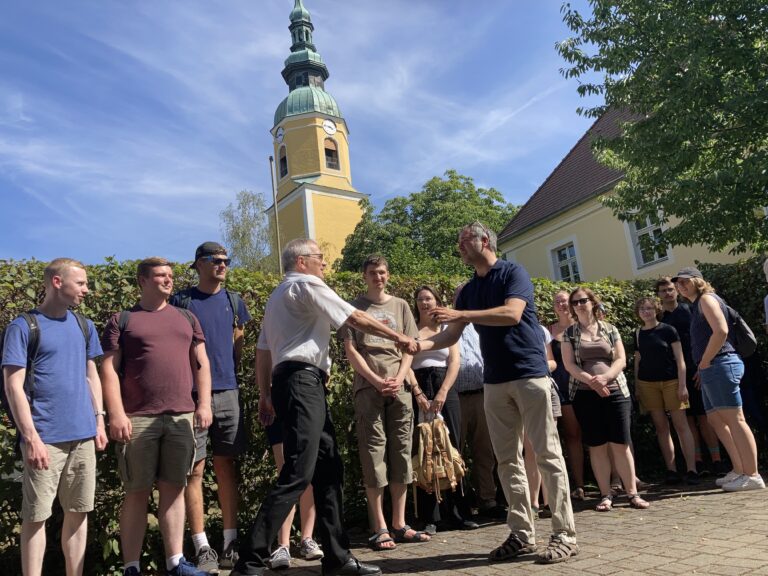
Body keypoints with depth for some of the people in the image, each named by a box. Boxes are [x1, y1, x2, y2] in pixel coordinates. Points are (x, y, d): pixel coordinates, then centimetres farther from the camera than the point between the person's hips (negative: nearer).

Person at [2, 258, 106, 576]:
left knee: (79, 512, 12)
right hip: (45, 437, -5)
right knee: (36, 516, 3)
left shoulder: (84, 326, 12)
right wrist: (31, 438, -15)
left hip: (83, 435, 5)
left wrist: (99, 422, 9)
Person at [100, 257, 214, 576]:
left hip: (181, 417, 3)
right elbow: (109, 369, -2)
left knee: (174, 489, 8)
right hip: (138, 419, -3)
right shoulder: (122, 320, 5)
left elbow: (200, 363, 13)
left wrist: (204, 403, 3)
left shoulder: (186, 318, 16)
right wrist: (116, 413, -12)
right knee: (137, 492, 3)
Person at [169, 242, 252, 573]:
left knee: (226, 465, 8)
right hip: (192, 394, -3)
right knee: (195, 469, -2)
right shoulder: (181, 301, 1)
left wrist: (228, 375, 10)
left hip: (228, 392, 4)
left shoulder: (233, 301, 12)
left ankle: (231, 542, 15)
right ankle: (202, 548, 5)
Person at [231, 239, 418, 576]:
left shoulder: (278, 296, 26)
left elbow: (263, 349, 22)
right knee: (297, 475, -14)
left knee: (328, 469, 9)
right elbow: (357, 319, -4)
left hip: (291, 382, 10)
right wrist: (399, 338, 5)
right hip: (302, 381, -10)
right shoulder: (307, 285, -2)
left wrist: (265, 395, 21)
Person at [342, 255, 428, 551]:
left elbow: (409, 348, 12)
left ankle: (399, 524, 12)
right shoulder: (355, 307, 7)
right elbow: (351, 350, 1)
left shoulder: (400, 305, 15)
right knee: (373, 453, -4)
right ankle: (380, 528, 1)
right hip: (368, 388, -3)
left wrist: (398, 379, -5)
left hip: (399, 388, 3)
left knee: (401, 453, 3)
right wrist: (377, 381, -10)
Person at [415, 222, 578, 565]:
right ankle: (522, 533, 15)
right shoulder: (469, 290, 14)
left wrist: (461, 314, -24)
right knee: (507, 459, 7)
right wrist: (422, 344, -8)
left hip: (529, 375, -6)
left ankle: (564, 535, 4)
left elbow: (512, 314, -21)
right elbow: (452, 334, 10)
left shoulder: (513, 273, -5)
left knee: (547, 454, -2)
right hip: (494, 382, 7)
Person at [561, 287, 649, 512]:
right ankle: (606, 495, 7)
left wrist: (605, 377, -16)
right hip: (585, 395, 0)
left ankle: (632, 493, 5)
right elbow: (569, 365, -1)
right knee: (596, 446, 2)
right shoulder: (569, 334, 7)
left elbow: (621, 360, 2)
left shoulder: (610, 329, 9)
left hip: (615, 391, 0)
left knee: (620, 444, -2)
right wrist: (591, 381, -15)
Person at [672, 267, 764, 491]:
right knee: (716, 420, 14)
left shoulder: (706, 298, -6)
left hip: (720, 366, -11)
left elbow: (721, 331, -20)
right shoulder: (698, 304, 22)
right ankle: (739, 470, 20)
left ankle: (752, 475, -8)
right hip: (711, 370, 11)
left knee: (734, 419, -10)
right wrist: (703, 367, 14)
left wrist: (704, 363, -14)